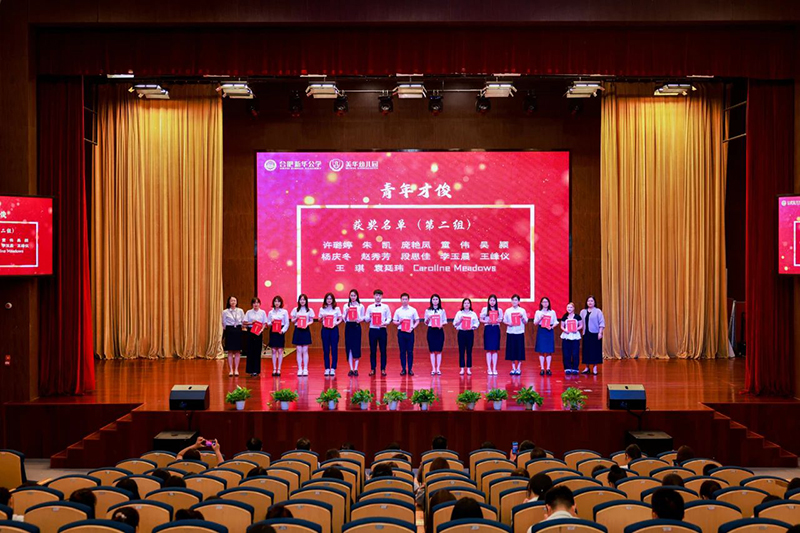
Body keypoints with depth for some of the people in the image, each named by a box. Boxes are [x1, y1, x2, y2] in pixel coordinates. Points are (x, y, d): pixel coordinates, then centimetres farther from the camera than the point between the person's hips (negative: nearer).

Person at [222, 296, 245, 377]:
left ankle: (236, 369, 10)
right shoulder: (225, 312, 1)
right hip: (229, 331, -2)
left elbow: (243, 322, 10)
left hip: (238, 331, 2)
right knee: (230, 351, 0)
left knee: (237, 351, 3)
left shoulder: (240, 311, 6)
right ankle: (231, 370, 7)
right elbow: (224, 324, 4)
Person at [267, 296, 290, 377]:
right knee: (274, 351, 2)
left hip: (281, 332, -2)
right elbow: (268, 323, 11)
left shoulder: (284, 312, 2)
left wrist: (283, 330, -11)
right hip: (273, 331, 2)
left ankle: (279, 369, 4)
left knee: (280, 351, -2)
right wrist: (271, 322, -11)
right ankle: (274, 369, 7)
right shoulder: (271, 312, 8)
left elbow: (287, 323, 2)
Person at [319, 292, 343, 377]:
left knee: (334, 349, -2)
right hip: (325, 329, 1)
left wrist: (336, 323, -14)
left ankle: (333, 369, 1)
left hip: (334, 329, -1)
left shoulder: (337, 309, 5)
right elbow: (319, 320, 11)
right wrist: (322, 317, -10)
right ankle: (327, 368, 6)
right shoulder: (322, 309, 8)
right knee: (326, 350, 1)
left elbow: (340, 319, 5)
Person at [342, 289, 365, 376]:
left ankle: (356, 369, 2)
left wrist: (360, 320, -12)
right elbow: (344, 318, 7)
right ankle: (351, 369, 5)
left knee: (357, 347, -5)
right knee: (349, 347, -2)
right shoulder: (346, 306, 8)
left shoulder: (361, 306, 7)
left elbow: (363, 317, 9)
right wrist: (346, 312, -11)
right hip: (348, 327, 1)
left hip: (357, 326, -1)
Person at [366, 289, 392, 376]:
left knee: (383, 350, 0)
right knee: (373, 350, 2)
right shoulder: (370, 307, 8)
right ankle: (373, 369, 10)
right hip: (373, 330, 0)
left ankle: (383, 369, 7)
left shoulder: (386, 307, 7)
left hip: (382, 329, 0)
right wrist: (369, 317, -16)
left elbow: (389, 318, 5)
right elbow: (366, 320, 6)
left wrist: (385, 323, -14)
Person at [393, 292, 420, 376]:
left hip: (409, 332, -1)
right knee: (402, 351, 2)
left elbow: (417, 321, 6)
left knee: (410, 351, -1)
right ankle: (403, 369, 7)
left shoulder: (413, 310, 4)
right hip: (401, 332, 1)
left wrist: (412, 327, -9)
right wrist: (399, 323, -11)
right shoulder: (398, 311, 7)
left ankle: (410, 369, 4)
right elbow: (394, 322, 10)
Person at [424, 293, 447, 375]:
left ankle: (438, 369, 5)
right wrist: (428, 319, -12)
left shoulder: (442, 310, 6)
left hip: (439, 331, 0)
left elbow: (445, 321, 7)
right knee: (432, 350, 0)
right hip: (431, 330, 0)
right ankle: (433, 369, 5)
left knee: (439, 350, -1)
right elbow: (425, 323, 9)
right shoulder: (428, 310, 6)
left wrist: (442, 324, -13)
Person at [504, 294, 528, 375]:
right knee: (511, 350, 1)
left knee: (519, 350, -1)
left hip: (520, 333, -1)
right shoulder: (508, 311, 5)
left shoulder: (522, 310, 3)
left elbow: (526, 322, 4)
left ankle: (519, 368, 8)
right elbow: (504, 321, 10)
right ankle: (513, 368, 12)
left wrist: (522, 317, -14)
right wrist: (508, 324, -10)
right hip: (510, 333, 1)